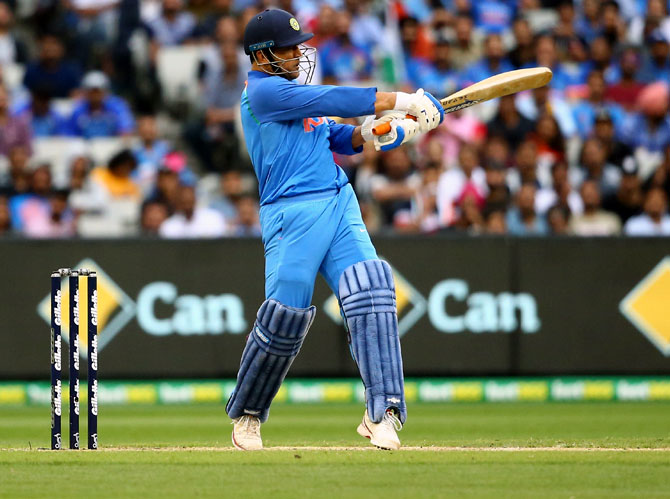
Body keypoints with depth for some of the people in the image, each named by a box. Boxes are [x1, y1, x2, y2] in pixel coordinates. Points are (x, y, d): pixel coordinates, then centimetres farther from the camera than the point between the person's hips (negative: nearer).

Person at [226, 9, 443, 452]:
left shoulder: (291, 92, 23)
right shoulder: (263, 91, -6)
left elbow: (337, 138, 22)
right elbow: (333, 101, -15)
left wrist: (366, 134, -1)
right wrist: (403, 101, -15)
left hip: (340, 204, 8)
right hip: (293, 212, -8)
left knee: (370, 292, -12)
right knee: (285, 315, -8)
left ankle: (383, 411, -19)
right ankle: (247, 414, 15)